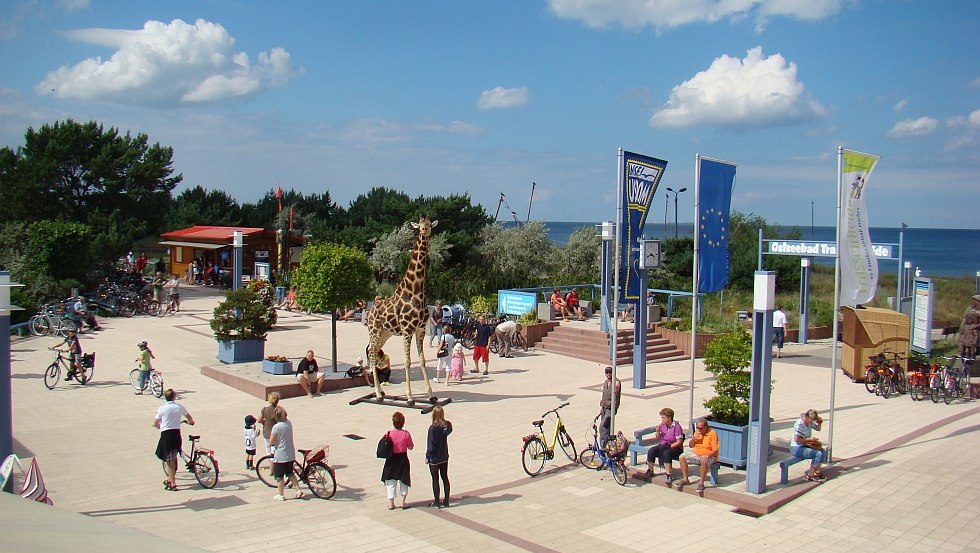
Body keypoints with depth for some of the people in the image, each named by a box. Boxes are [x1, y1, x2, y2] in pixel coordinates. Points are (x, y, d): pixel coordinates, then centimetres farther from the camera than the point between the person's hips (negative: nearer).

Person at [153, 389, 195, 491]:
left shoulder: (162, 408, -8)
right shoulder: (179, 407, 2)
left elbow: (155, 424, -1)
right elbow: (190, 418, 14)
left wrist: (160, 426, 22)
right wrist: (191, 422, 38)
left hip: (166, 434, -4)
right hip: (177, 433, 4)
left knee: (169, 461, 2)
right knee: (173, 459, 19)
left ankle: (172, 483, 3)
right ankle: (171, 479, 31)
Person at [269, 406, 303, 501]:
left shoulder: (276, 427, -20)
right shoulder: (289, 423, 0)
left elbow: (271, 441, -15)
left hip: (280, 456, -6)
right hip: (291, 454, 6)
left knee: (279, 476, 8)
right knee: (290, 473, 21)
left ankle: (281, 495, 16)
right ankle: (298, 490, 18)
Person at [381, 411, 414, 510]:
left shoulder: (389, 433, -14)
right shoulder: (406, 433, -13)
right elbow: (411, 447, -4)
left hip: (392, 459, 0)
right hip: (403, 459, 0)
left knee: (390, 481, 11)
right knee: (404, 481, 17)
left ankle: (391, 503, 13)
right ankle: (403, 502, 19)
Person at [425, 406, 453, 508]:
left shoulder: (433, 428, -22)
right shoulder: (448, 425, -7)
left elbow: (430, 444, -18)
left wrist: (427, 456, -9)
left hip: (434, 458, -5)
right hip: (444, 457, 5)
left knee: (435, 480, 6)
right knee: (445, 478, 15)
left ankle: (437, 502, 12)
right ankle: (446, 501, 22)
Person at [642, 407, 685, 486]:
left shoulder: (676, 426, -13)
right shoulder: (662, 425, 4)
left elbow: (679, 442, -15)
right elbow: (658, 439, 11)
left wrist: (669, 446, -21)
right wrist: (658, 431, -7)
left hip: (675, 448, -6)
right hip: (663, 446, 6)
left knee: (666, 453, -37)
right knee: (651, 451, -19)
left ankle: (669, 475, -31)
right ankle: (650, 470, -2)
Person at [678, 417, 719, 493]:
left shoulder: (712, 434, -16)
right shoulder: (697, 432, 3)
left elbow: (715, 450, -18)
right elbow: (690, 445, 8)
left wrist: (707, 456, -34)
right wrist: (694, 438, -11)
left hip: (709, 456, -7)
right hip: (696, 454, 7)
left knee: (704, 461, -40)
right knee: (682, 457, -7)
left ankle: (701, 483, -27)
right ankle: (685, 479, 1)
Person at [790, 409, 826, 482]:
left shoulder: (809, 422, 4)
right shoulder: (799, 424, -24)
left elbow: (818, 428, 21)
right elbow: (797, 439, -30)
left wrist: (819, 422, -1)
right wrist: (809, 439, -23)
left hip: (804, 446, 10)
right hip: (796, 449, -10)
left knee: (822, 450, 8)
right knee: (818, 454, -19)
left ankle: (817, 472, 15)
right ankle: (810, 475, -9)